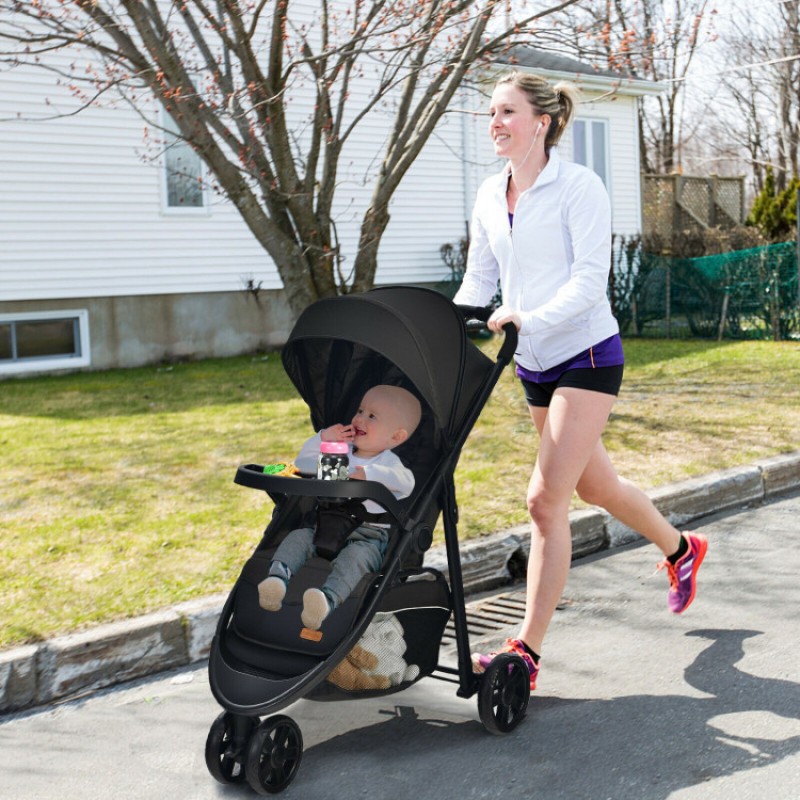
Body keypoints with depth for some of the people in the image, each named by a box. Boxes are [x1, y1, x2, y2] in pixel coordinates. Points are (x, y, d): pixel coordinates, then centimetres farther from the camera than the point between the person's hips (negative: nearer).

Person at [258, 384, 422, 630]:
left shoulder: (387, 462, 6)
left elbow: (407, 482, -17)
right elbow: (301, 463, 25)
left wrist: (368, 472, -28)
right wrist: (323, 438, 10)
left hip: (368, 535, -6)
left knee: (355, 556, -36)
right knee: (298, 536, -21)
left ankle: (329, 598, -61)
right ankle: (278, 576, -45)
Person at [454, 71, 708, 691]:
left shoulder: (579, 187, -13)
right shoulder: (490, 196, 6)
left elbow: (591, 280, -20)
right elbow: (477, 282, 10)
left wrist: (526, 318, -33)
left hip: (587, 355, -7)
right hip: (533, 363, 7)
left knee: (546, 497, -14)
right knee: (594, 484, 20)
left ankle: (526, 652, -7)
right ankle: (681, 550, 48)